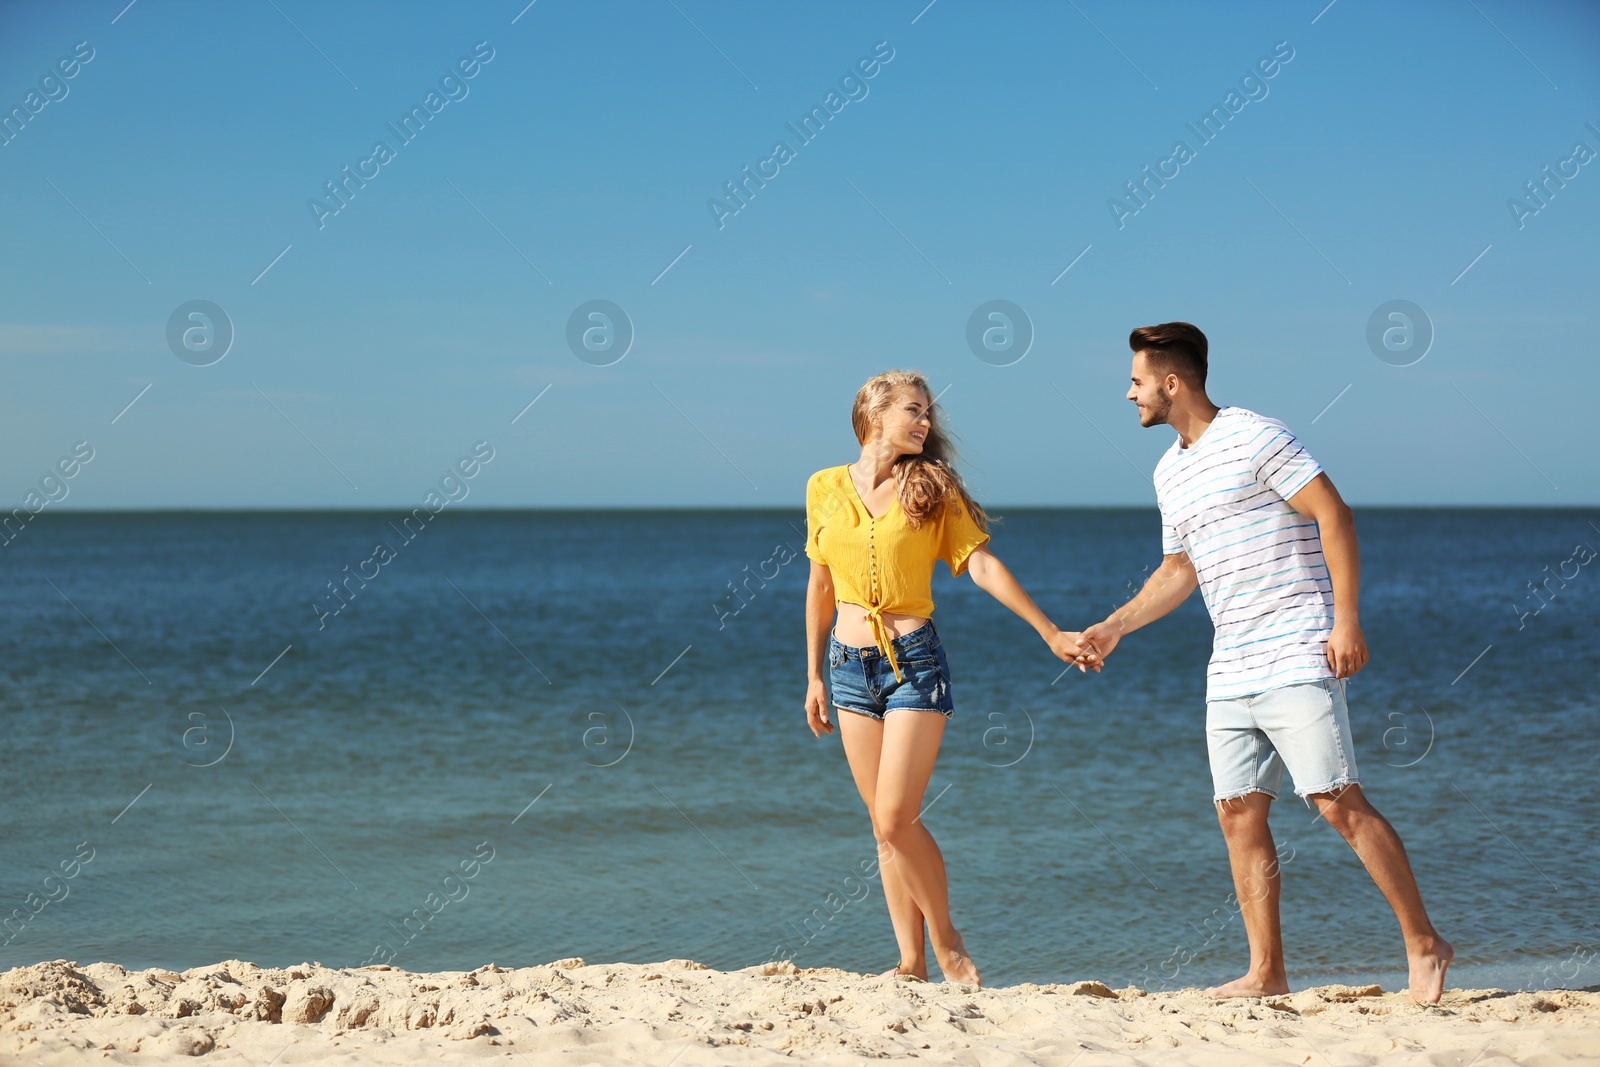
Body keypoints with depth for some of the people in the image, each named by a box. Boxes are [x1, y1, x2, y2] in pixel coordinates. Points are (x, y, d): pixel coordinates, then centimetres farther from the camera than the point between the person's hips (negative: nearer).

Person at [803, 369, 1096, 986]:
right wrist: (814, 676, 16)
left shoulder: (933, 491, 1)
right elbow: (820, 588, 14)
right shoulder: (824, 489, 7)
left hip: (914, 662, -3)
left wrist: (1051, 633, -11)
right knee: (885, 825, 5)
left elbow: (983, 567, -4)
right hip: (851, 665, 3)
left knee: (896, 819, -11)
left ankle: (944, 940, 8)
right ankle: (912, 961, 10)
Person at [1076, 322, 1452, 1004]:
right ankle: (1266, 973, 7)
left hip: (1297, 658, -8)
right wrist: (1114, 627, 20)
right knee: (1238, 813, 3)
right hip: (1229, 670, 8)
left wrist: (1346, 620, -17)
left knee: (1338, 801, -11)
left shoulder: (1255, 438, -8)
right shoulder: (1170, 472, 18)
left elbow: (1334, 515, -11)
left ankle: (1423, 944, -2)